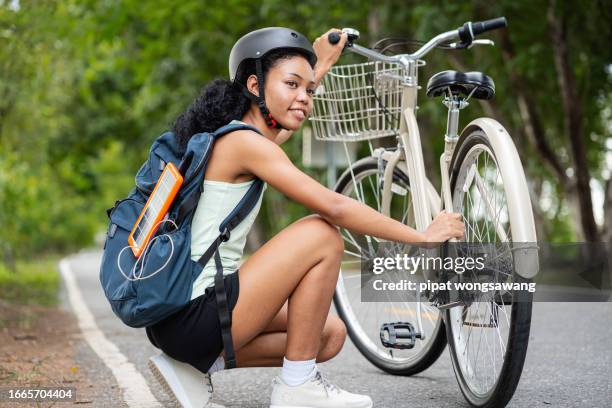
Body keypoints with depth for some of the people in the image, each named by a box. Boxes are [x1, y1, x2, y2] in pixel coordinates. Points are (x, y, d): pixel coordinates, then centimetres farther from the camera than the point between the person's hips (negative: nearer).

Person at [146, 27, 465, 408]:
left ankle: (198, 367, 11)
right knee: (322, 235, -13)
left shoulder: (225, 138, 13)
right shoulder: (244, 143, -16)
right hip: (195, 317, -10)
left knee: (331, 334, 16)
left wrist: (320, 66, 46)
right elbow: (335, 207, -22)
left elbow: (284, 125, 38)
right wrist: (422, 237, -13)